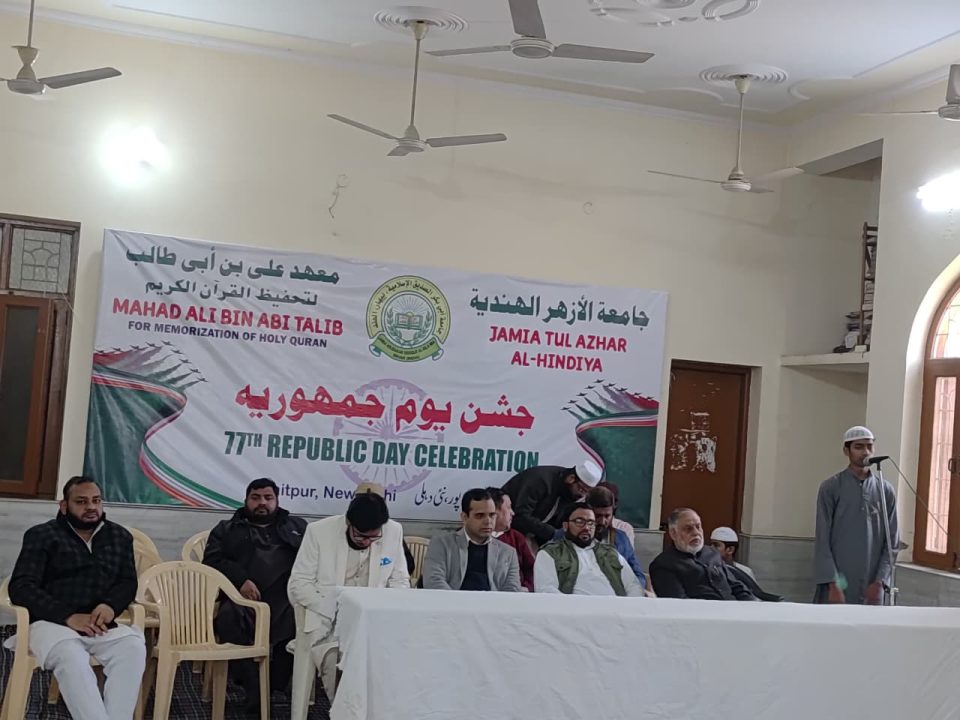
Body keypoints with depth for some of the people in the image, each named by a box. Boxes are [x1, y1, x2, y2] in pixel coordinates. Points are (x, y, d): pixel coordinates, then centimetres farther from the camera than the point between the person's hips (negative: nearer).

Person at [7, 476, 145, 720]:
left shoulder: (120, 536, 18)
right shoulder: (41, 535, 7)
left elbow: (128, 582, 16)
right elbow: (21, 587, -3)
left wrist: (111, 606, -10)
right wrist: (68, 616, -18)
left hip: (100, 625, 3)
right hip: (51, 622, -3)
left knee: (134, 646, -30)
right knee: (70, 657, -37)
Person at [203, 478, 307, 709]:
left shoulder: (297, 526, 28)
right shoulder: (227, 529, 27)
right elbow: (212, 560, 10)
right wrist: (240, 580, -8)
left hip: (288, 597, 0)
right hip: (244, 597, 0)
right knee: (228, 618, -35)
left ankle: (277, 685, -18)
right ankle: (253, 687, -25)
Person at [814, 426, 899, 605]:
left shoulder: (886, 491, 9)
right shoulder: (831, 488, 0)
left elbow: (892, 542, 8)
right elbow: (822, 540, -4)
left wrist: (880, 581, -4)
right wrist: (832, 584, -11)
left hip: (871, 588, 3)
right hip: (838, 585, -3)